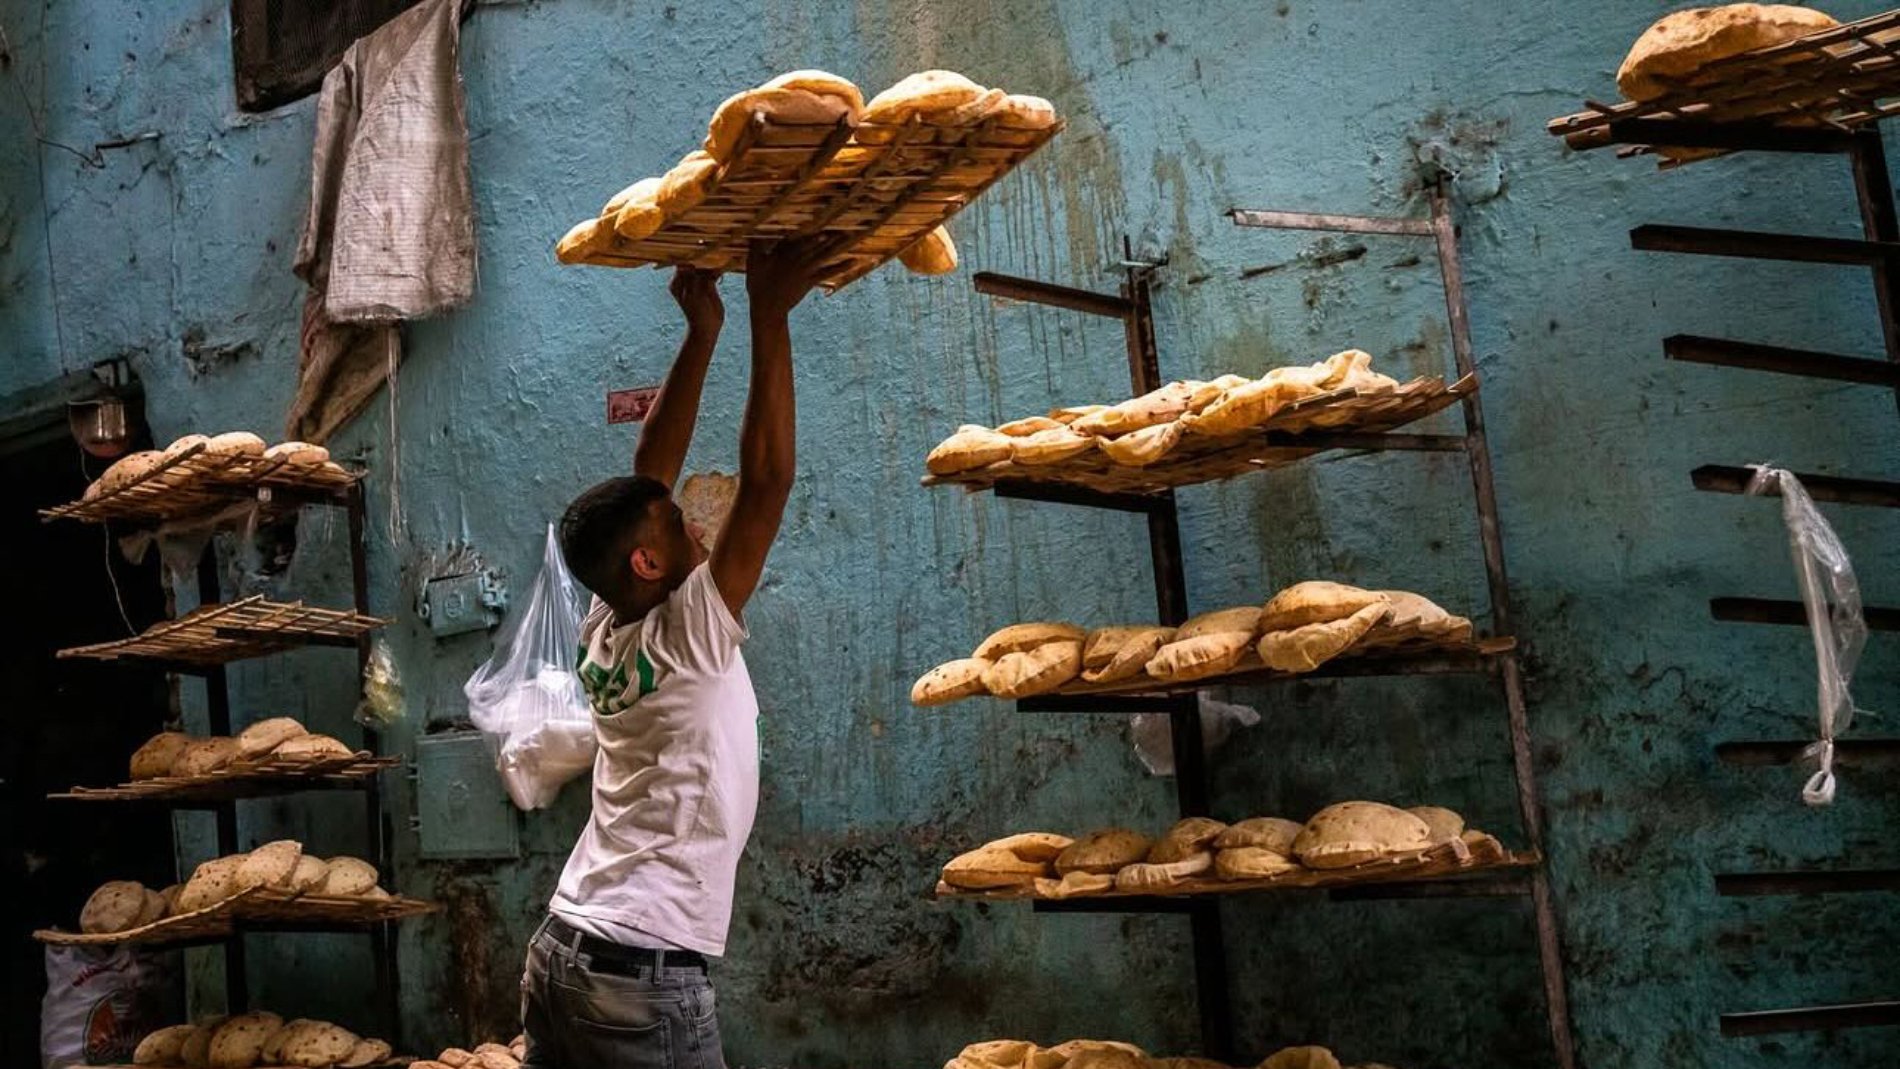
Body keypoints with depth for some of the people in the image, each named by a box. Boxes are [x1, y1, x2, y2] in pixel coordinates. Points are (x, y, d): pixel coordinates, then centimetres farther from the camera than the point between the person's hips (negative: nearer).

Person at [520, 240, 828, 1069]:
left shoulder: (604, 634, 6)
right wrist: (769, 318, -13)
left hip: (559, 954, 8)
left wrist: (702, 333, 11)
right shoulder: (687, 639, -13)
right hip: (642, 980, -8)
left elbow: (649, 473, 11)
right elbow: (766, 483, -17)